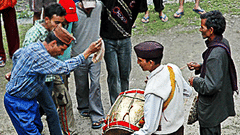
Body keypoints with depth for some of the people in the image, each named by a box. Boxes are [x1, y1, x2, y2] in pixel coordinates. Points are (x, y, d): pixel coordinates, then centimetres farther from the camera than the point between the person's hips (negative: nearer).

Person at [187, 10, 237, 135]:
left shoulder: (215, 55, -33)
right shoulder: (223, 42, -2)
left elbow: (211, 86, -33)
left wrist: (195, 82, -16)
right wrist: (200, 67, 4)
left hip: (211, 109, -9)